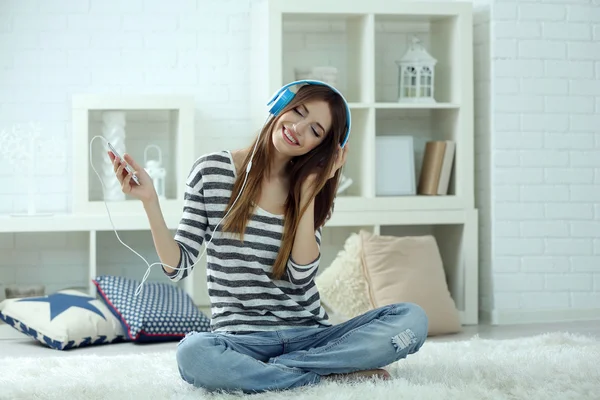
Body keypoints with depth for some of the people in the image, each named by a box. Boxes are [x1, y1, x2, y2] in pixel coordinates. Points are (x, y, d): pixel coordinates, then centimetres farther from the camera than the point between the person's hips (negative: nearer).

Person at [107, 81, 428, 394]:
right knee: (192, 352, -39)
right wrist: (149, 200, -14)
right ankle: (333, 376, -21)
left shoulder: (312, 189, 8)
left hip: (311, 335, 3)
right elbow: (178, 267, -2)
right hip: (242, 340, -3)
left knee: (412, 319, -21)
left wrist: (308, 191, -6)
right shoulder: (212, 171, 1)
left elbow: (301, 275, -7)